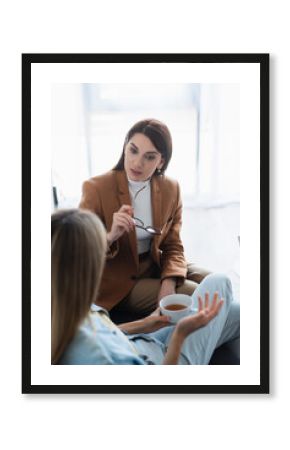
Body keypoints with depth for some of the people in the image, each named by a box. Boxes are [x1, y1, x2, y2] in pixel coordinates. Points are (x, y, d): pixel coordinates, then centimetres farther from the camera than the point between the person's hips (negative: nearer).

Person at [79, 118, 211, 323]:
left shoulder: (170, 189, -3)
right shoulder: (96, 189, -17)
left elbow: (173, 247, 3)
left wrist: (169, 283, -18)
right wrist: (110, 236, -37)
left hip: (155, 267, 5)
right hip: (117, 283, -5)